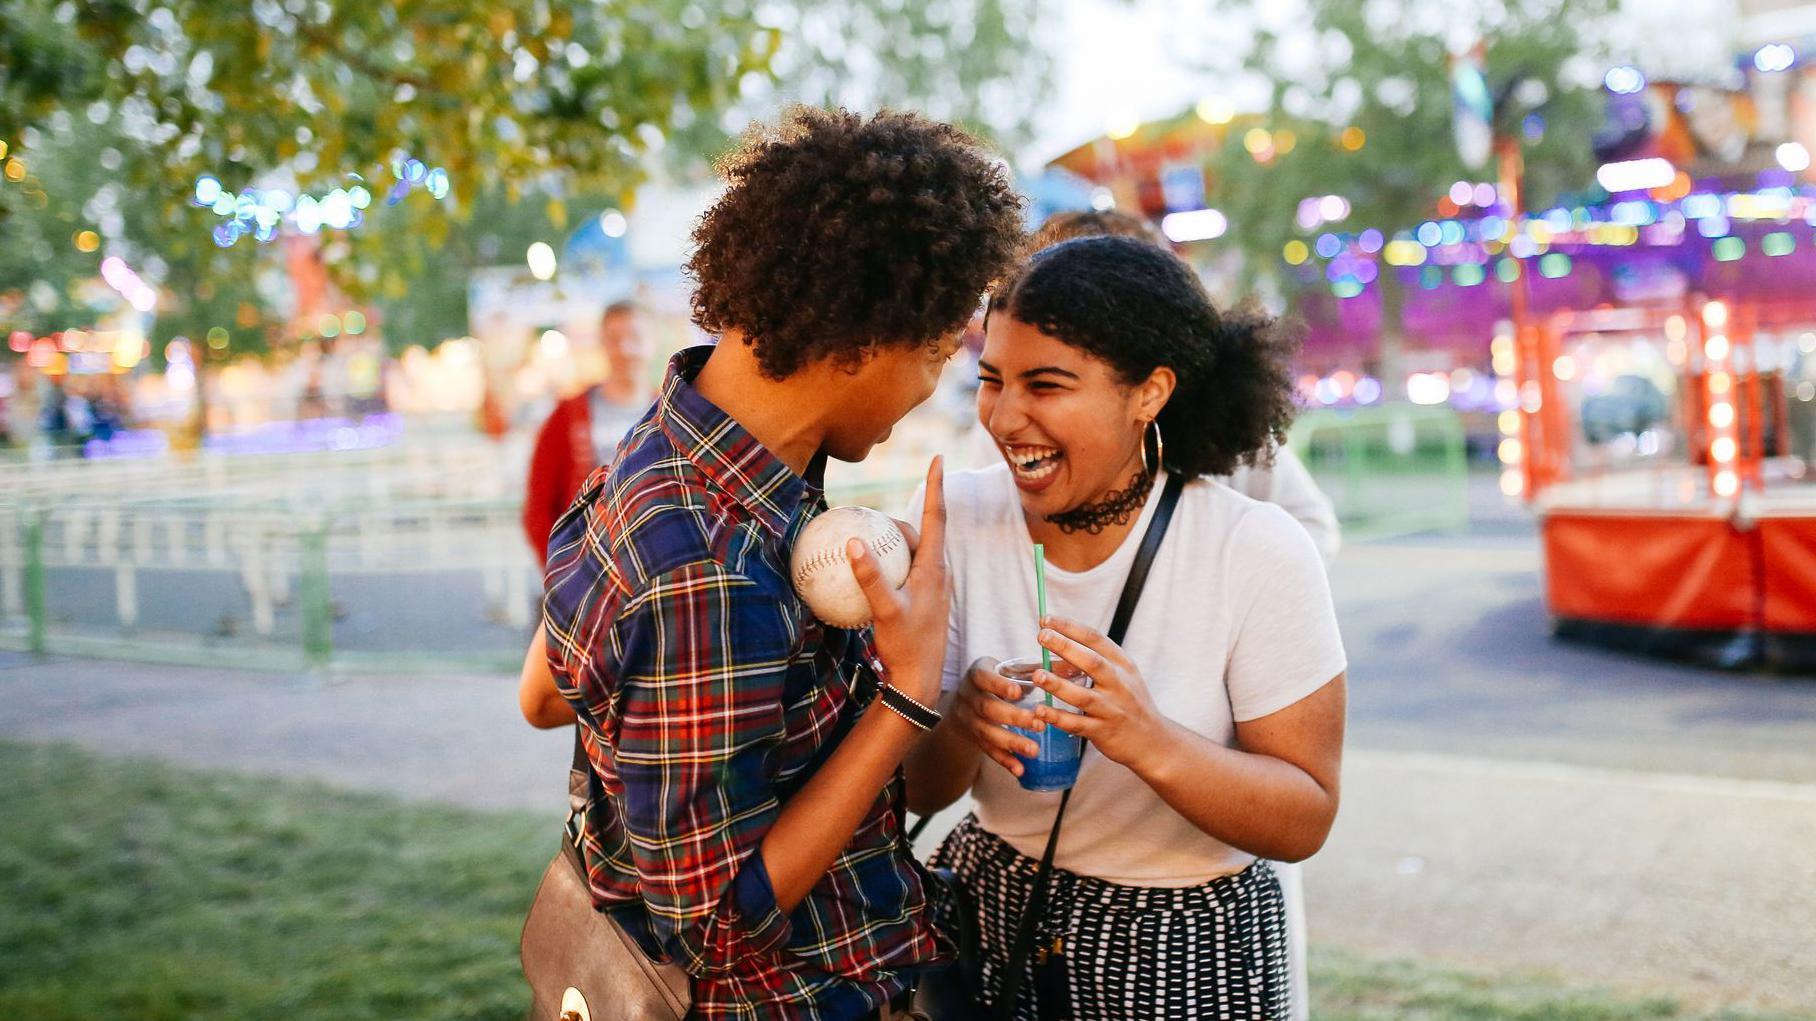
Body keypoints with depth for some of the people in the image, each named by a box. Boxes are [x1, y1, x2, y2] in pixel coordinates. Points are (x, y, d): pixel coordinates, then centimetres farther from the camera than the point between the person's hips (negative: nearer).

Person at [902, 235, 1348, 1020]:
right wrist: (959, 726, -30)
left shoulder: (1260, 554, -18)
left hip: (1184, 953, -2)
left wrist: (1150, 741, -33)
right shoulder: (956, 516, -11)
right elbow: (914, 790, -7)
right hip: (988, 921, 3)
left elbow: (1305, 822, -16)